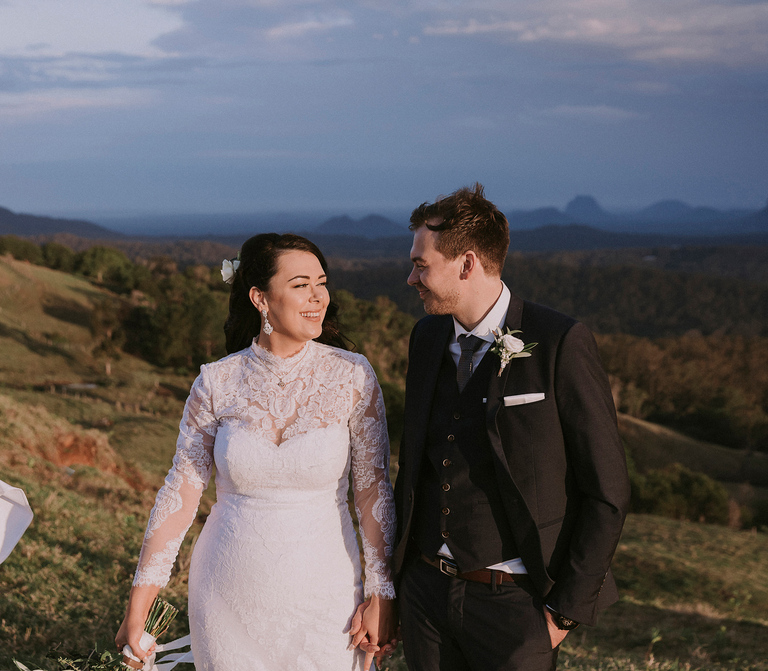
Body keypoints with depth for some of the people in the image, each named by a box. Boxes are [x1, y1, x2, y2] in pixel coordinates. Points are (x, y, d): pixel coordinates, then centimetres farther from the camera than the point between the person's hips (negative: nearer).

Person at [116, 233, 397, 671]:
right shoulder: (217, 382, -5)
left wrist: (382, 594, -5)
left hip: (322, 597, 0)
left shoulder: (352, 375, -8)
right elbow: (181, 491, -1)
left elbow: (374, 487, -4)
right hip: (230, 598, 1)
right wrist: (139, 601, -1)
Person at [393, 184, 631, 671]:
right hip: (427, 591, 5)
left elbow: (607, 493, -11)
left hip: (514, 603, -5)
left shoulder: (561, 344, -14)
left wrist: (565, 610, -10)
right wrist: (393, 575, 13)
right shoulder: (427, 338, 5)